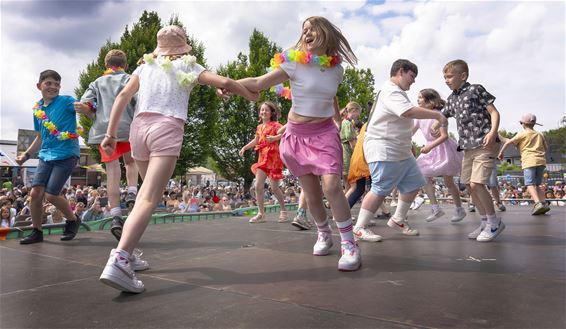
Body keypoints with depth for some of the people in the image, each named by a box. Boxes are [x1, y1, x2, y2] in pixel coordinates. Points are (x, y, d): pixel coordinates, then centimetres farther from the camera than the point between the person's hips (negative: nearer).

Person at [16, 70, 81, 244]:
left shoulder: (66, 101, -3)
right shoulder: (37, 109, 14)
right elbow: (40, 137, 23)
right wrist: (26, 155, 19)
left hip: (66, 155, -6)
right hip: (46, 155, 6)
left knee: (51, 194, -9)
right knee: (35, 193, -1)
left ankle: (72, 220, 17)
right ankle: (36, 232, 16)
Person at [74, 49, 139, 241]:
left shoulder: (98, 83, 18)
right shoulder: (130, 80, 10)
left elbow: (83, 106, 6)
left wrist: (95, 115, 21)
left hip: (103, 130, 2)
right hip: (127, 128, -2)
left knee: (112, 174, 0)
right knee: (130, 162, 24)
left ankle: (116, 217, -6)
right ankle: (132, 193, 2)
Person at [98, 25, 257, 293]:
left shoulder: (146, 65, 21)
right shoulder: (188, 65, 11)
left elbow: (123, 96, 12)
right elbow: (224, 82, 3)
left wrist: (111, 134, 12)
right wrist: (252, 96, 19)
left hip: (139, 126, 6)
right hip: (167, 129, -5)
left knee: (148, 189, 23)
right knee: (150, 199, -14)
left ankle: (127, 251, 22)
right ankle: (118, 261, -29)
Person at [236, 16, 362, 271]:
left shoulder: (336, 68, 3)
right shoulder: (294, 64, -7)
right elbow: (258, 83, -11)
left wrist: (339, 119, 33)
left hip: (325, 133, 0)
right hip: (297, 134, 0)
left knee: (332, 186, -20)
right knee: (311, 194, 4)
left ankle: (350, 244, -10)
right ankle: (324, 234, 30)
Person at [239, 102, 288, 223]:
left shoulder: (275, 124, -4)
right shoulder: (259, 127, 16)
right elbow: (255, 141, 29)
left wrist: (274, 138, -32)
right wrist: (244, 148, 22)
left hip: (273, 158, -6)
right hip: (262, 158, 6)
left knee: (274, 187, -3)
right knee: (258, 186, -2)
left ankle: (283, 211, 16)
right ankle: (261, 214, 6)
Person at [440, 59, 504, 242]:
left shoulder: (476, 89, -4)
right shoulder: (451, 99, 14)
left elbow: (494, 112, -6)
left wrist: (493, 132, -22)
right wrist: (435, 126, 4)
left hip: (485, 145, -8)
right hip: (468, 147, 8)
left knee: (476, 184, -14)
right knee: (469, 185, 7)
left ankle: (494, 221, 5)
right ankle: (485, 221, 22)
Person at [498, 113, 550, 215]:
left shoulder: (523, 134, 4)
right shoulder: (539, 134, 20)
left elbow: (508, 142, -1)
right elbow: (546, 147, 25)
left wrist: (501, 152, 8)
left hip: (529, 161, -5)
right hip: (541, 160, 5)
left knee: (530, 184, -10)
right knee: (538, 184, 14)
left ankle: (537, 203, -28)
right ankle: (543, 203, 3)